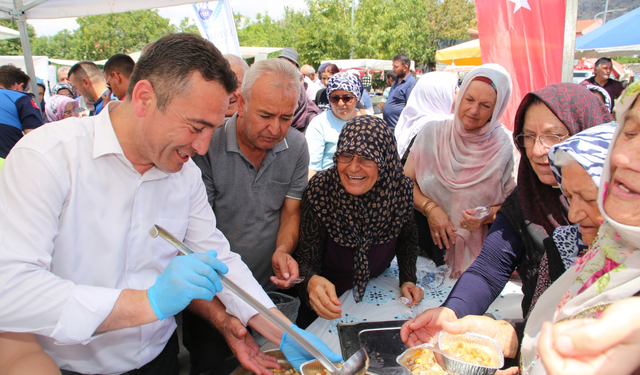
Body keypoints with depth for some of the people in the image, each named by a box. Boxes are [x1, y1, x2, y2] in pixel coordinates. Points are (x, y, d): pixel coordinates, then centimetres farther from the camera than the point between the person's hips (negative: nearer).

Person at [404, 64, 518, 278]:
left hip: (476, 247, 0)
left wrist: (488, 215, -17)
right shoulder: (432, 132, -1)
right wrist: (430, 208, -12)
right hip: (428, 238, 1)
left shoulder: (505, 147, -4)